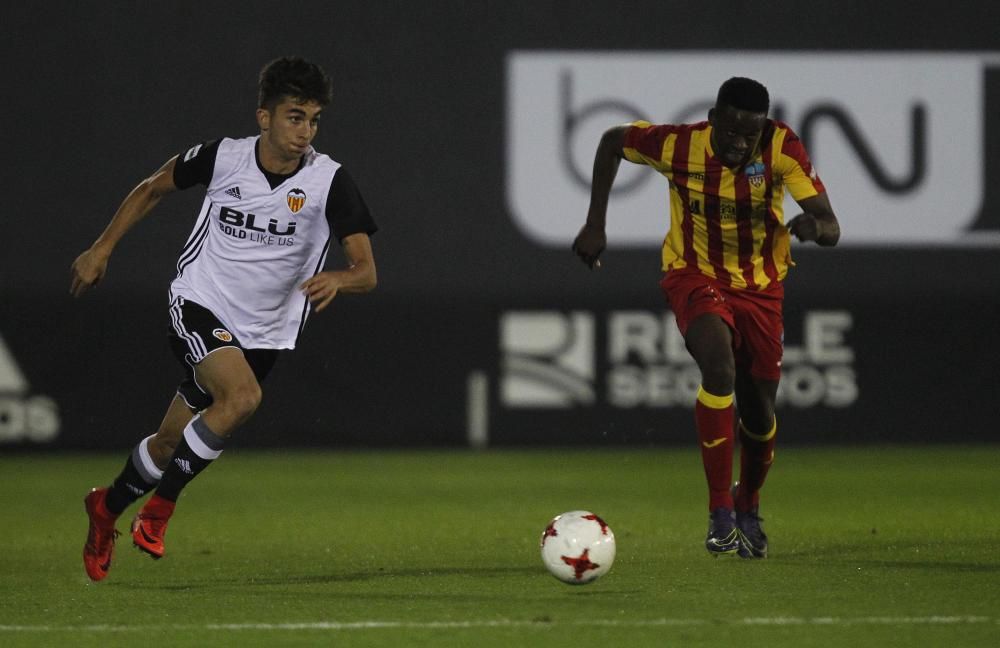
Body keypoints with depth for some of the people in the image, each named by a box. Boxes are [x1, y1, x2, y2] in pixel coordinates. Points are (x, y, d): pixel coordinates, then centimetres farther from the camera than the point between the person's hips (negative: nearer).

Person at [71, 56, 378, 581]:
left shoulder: (329, 181, -12)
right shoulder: (222, 158, -10)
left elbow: (366, 272, -15)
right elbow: (153, 188, 10)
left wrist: (337, 279, -38)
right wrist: (102, 248, 8)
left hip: (262, 334, 3)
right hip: (199, 305, -3)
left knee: (170, 443, 9)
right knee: (242, 397, -30)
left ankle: (108, 509, 36)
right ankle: (160, 505, -14)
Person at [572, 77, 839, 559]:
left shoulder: (782, 148, -22)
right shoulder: (678, 145, -23)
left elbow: (832, 230, -25)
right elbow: (612, 141, -2)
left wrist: (813, 225, -50)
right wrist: (595, 225, -4)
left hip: (760, 286, 2)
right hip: (694, 276, -2)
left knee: (759, 414, 7)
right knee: (719, 364, -31)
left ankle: (748, 509, 40)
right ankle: (720, 514, -26)